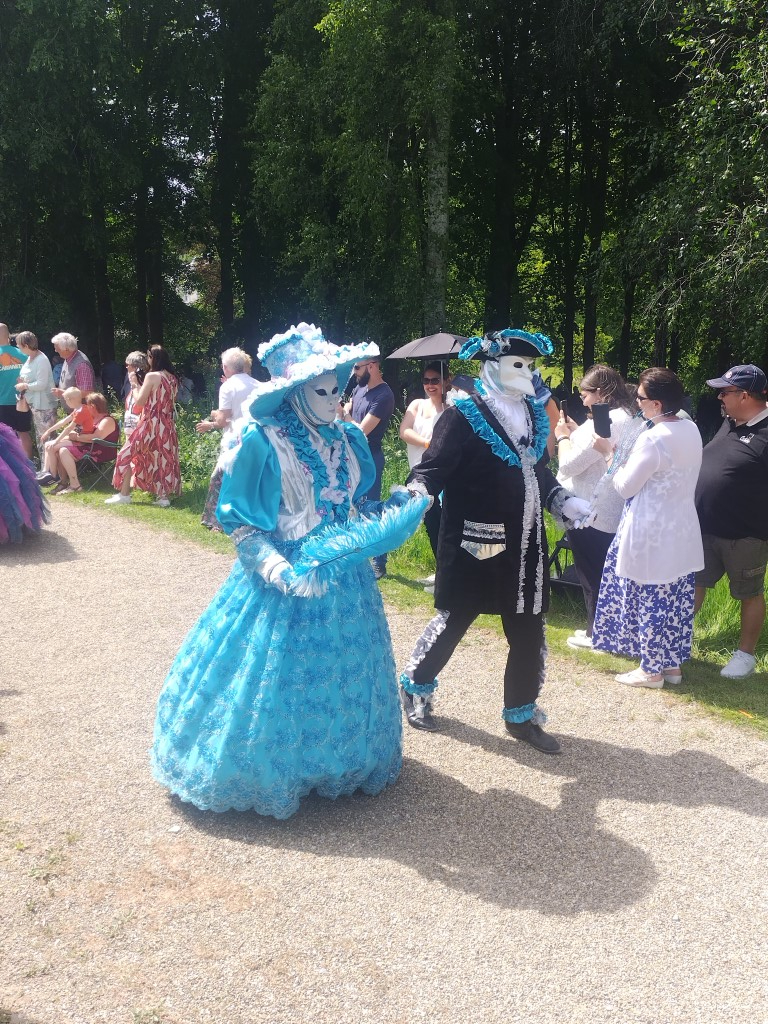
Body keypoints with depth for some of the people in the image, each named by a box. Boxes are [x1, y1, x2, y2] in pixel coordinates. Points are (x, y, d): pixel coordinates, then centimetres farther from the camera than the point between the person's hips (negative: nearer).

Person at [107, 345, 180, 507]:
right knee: (164, 457, 10)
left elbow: (139, 401, -12)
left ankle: (124, 494, 4)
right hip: (166, 424, 7)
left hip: (150, 424, -7)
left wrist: (134, 384, 2)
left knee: (128, 454, 4)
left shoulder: (151, 376, -14)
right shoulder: (172, 378, 8)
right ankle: (164, 496, 6)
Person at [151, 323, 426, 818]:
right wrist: (278, 568, -25)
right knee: (277, 681, 4)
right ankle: (267, 777, 26)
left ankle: (342, 765, 38)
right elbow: (238, 521, -13)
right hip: (286, 582, -5)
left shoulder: (349, 438, 3)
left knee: (344, 678, 17)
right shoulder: (264, 442, -15)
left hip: (346, 579, 6)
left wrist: (399, 513, -4)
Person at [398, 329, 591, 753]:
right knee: (454, 619, 8)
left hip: (524, 544, 6)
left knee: (529, 631, 11)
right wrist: (416, 494, -35)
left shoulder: (534, 413, 10)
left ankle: (521, 715, 28)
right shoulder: (463, 415, -11)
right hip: (474, 543, -6)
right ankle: (415, 687, 33)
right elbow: (433, 467, -15)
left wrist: (563, 502, 8)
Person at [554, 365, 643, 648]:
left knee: (591, 574, 4)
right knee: (606, 572, 18)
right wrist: (575, 431, 9)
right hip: (613, 512, 9)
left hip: (589, 513, -9)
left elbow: (568, 465, -22)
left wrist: (563, 436, -6)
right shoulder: (631, 419, 9)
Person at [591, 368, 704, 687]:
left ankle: (652, 669, 16)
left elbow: (626, 487, -14)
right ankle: (673, 664, 27)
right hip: (682, 531, 8)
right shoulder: (691, 429, 4)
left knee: (649, 602, 5)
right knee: (676, 600, 15)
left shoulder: (653, 438, -22)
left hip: (652, 535, -8)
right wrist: (632, 462, 13)